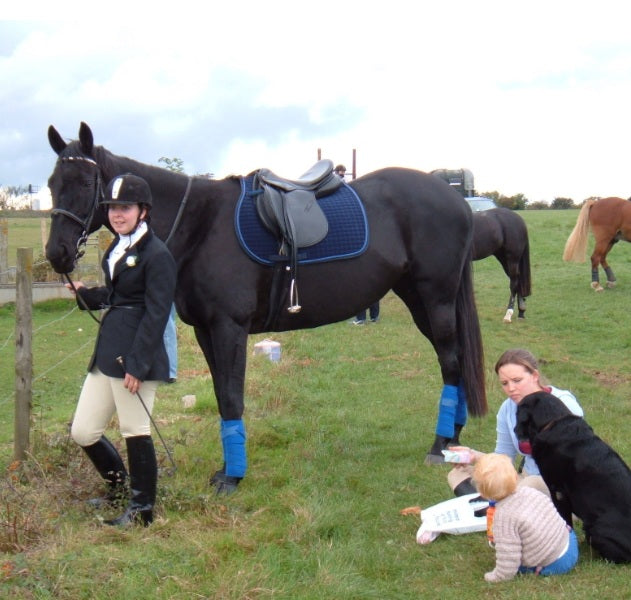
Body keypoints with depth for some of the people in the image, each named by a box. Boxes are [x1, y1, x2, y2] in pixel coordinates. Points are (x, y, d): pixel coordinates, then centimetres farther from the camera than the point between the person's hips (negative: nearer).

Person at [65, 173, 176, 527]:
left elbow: (156, 315, -16)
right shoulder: (118, 248, 15)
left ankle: (142, 510, 16)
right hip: (107, 351, 9)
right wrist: (85, 294, 4)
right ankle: (119, 485, 34)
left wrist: (137, 365, -20)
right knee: (83, 432, 11)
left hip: (136, 353, -9)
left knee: (135, 431, 1)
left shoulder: (156, 255, -12)